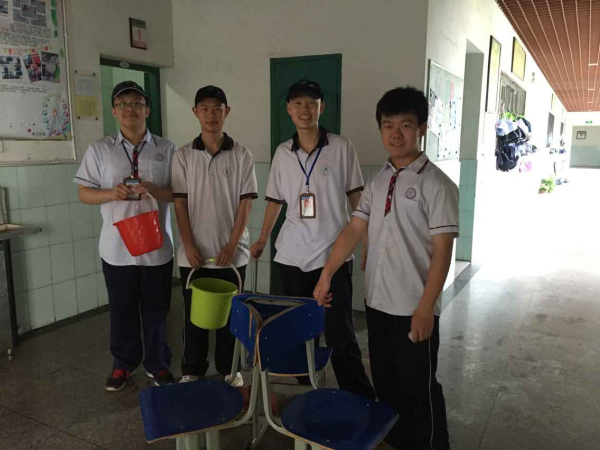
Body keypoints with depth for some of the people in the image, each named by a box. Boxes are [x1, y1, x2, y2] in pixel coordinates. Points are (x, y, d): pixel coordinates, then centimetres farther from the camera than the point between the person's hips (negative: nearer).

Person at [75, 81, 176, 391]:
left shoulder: (166, 149, 1)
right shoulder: (99, 149, 2)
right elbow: (84, 193, 3)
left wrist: (155, 191, -19)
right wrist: (111, 194, -17)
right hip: (116, 246, 1)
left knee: (156, 309, 11)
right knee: (122, 310, 14)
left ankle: (157, 363, 30)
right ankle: (123, 364, 34)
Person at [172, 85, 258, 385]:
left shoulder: (241, 155, -1)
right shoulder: (183, 155, 1)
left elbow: (245, 202, -3)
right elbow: (180, 203, 0)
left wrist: (232, 244, -10)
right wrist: (188, 244, -8)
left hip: (231, 251, -1)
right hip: (194, 252, 1)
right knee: (194, 313, 11)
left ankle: (229, 368, 27)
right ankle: (192, 370, 27)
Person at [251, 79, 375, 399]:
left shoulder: (342, 148, -2)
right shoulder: (282, 153, 7)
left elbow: (356, 197, 2)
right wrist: (262, 239, 15)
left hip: (333, 255, -3)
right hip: (291, 256, 4)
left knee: (340, 334, -3)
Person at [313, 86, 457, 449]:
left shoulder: (436, 184, -12)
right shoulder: (378, 182, 7)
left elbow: (442, 251, -15)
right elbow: (354, 230, 7)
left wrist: (425, 309, -19)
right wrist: (326, 275, 1)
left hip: (414, 309, -6)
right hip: (377, 302, 7)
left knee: (419, 389, 7)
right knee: (385, 382, 20)